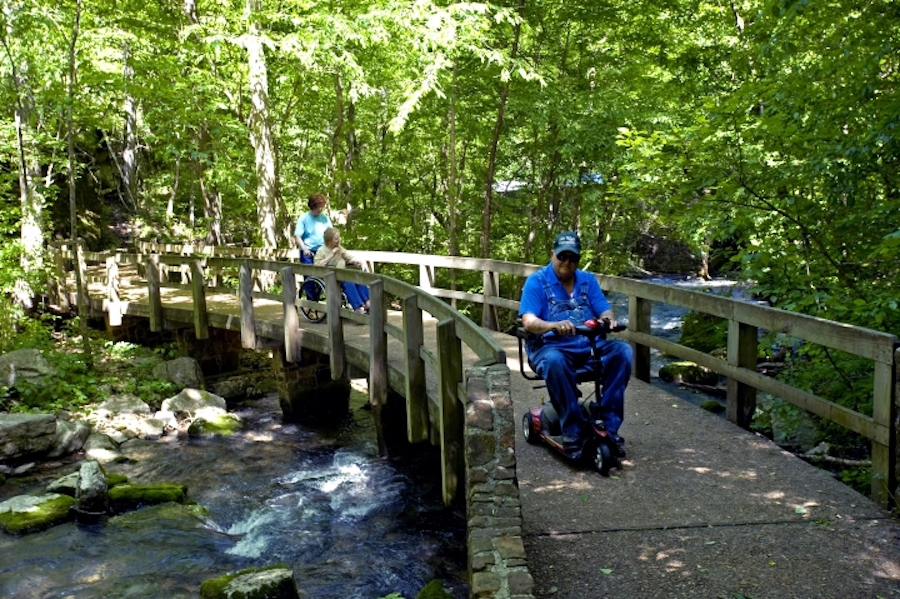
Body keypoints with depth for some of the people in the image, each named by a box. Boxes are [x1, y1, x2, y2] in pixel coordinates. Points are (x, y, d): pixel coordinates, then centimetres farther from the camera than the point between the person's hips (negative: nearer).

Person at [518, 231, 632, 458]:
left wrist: (608, 318, -22)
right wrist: (554, 325, -33)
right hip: (550, 347, -4)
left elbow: (605, 311, 4)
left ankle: (609, 426, -19)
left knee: (622, 351, -22)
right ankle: (573, 430, -26)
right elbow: (528, 321, -12)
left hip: (590, 348, 5)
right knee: (554, 361, -39)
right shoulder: (536, 282, 1)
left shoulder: (588, 280, 15)